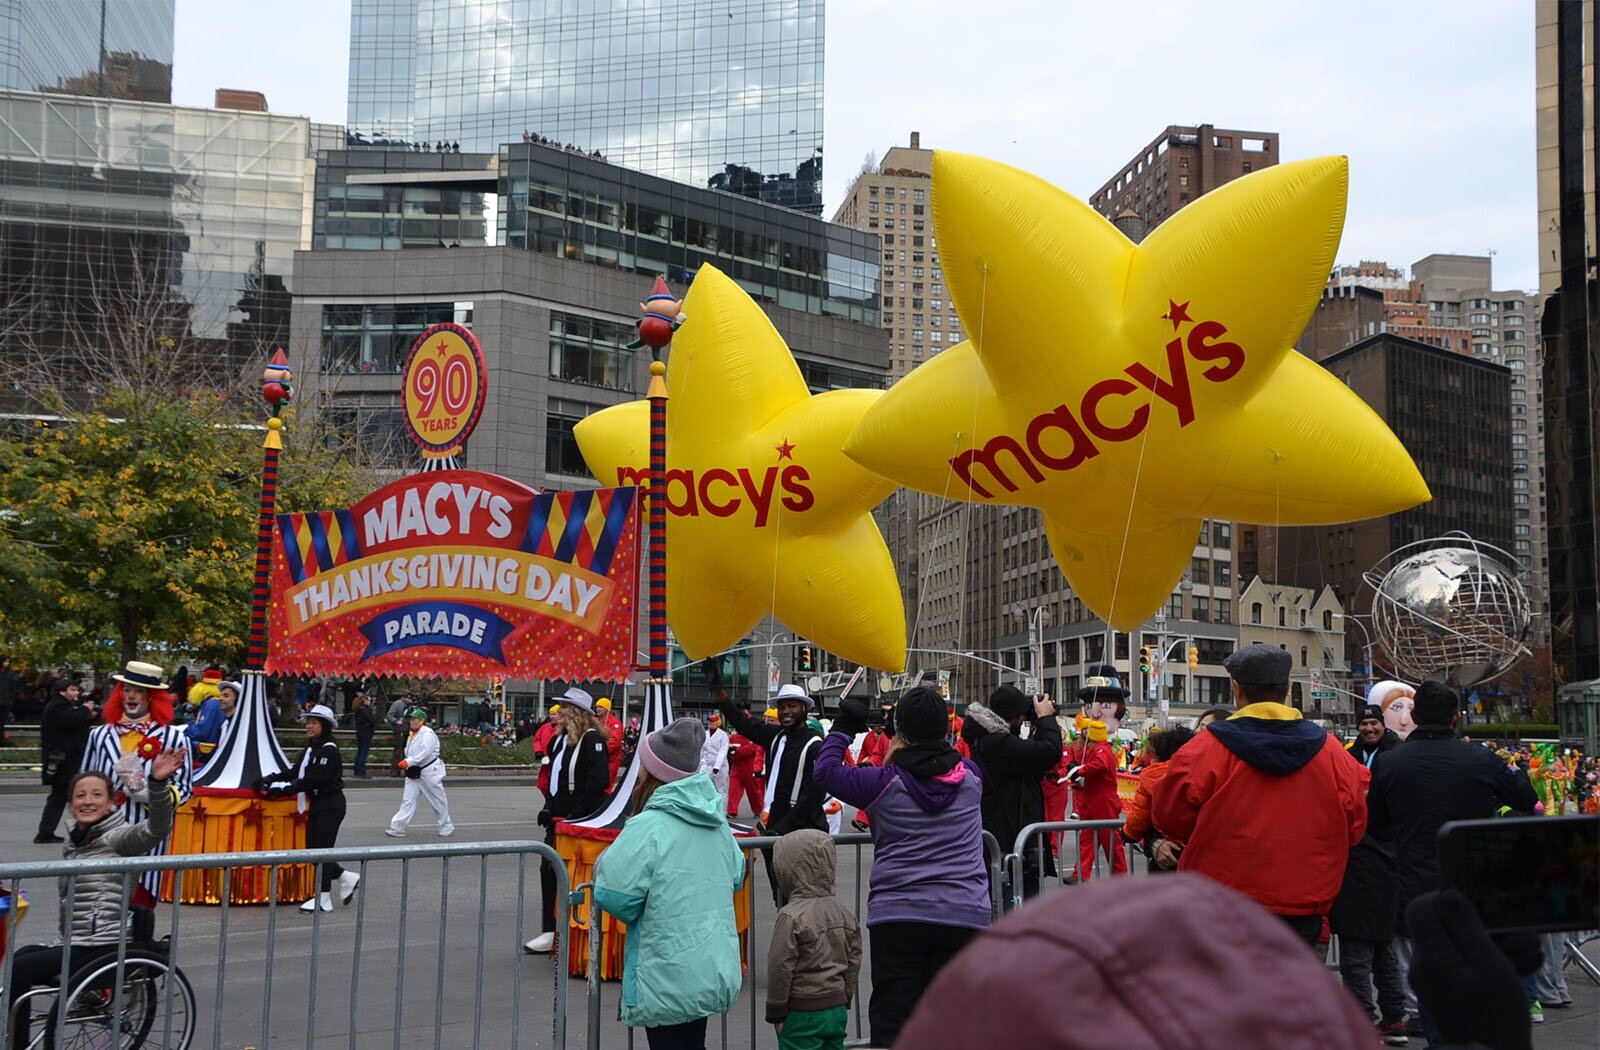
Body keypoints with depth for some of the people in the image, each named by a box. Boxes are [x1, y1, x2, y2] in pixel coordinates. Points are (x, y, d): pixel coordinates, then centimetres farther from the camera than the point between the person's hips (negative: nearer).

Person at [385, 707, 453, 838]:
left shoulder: (428, 734, -16)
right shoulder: (411, 735, 12)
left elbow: (425, 753, -26)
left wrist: (408, 762, -28)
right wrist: (405, 765, 6)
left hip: (429, 771, -8)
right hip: (414, 772, 8)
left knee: (438, 800, 5)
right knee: (408, 799, 1)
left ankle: (447, 827, 20)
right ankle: (397, 828, -3)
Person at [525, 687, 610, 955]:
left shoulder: (592, 740, -15)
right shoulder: (559, 740, 13)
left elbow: (598, 782, -22)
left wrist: (577, 816, -20)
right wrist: (548, 809, 11)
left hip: (582, 822, -9)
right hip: (559, 820, 9)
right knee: (549, 870, 9)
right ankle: (550, 933, 16)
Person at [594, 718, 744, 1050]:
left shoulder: (648, 827, -19)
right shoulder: (717, 824, 4)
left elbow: (614, 896, -19)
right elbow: (735, 877, 18)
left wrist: (604, 865, -1)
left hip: (670, 983, -7)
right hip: (716, 973, 7)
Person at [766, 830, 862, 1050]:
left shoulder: (791, 916, -17)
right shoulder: (842, 913, 5)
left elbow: (780, 967, -15)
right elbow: (854, 961, 11)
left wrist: (776, 1013, -6)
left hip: (803, 1013, -7)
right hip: (838, 1007, 7)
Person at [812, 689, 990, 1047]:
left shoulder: (886, 783, -5)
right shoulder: (970, 776, 4)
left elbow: (826, 769, 5)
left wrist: (843, 728, 16)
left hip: (897, 914, -2)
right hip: (965, 914, 3)